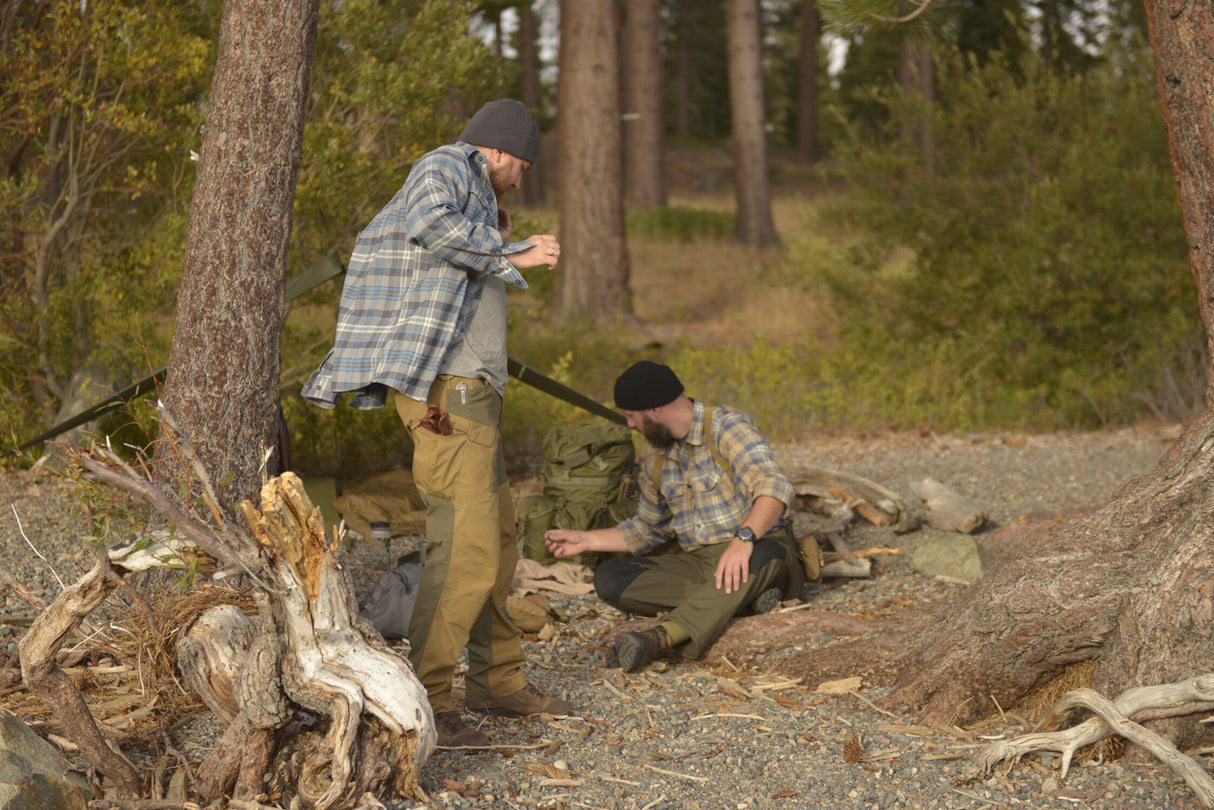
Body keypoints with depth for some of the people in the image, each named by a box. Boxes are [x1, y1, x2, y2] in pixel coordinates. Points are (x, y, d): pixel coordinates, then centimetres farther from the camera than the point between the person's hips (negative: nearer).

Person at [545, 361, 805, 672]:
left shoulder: (727, 427, -9)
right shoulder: (657, 462, 15)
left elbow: (774, 486, -25)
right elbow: (645, 530, 30)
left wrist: (744, 539, -41)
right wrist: (585, 540, 23)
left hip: (755, 549, -7)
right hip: (696, 565, 7)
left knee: (764, 555, -42)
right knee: (608, 576, -15)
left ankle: (664, 637, -56)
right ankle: (740, 598, -24)